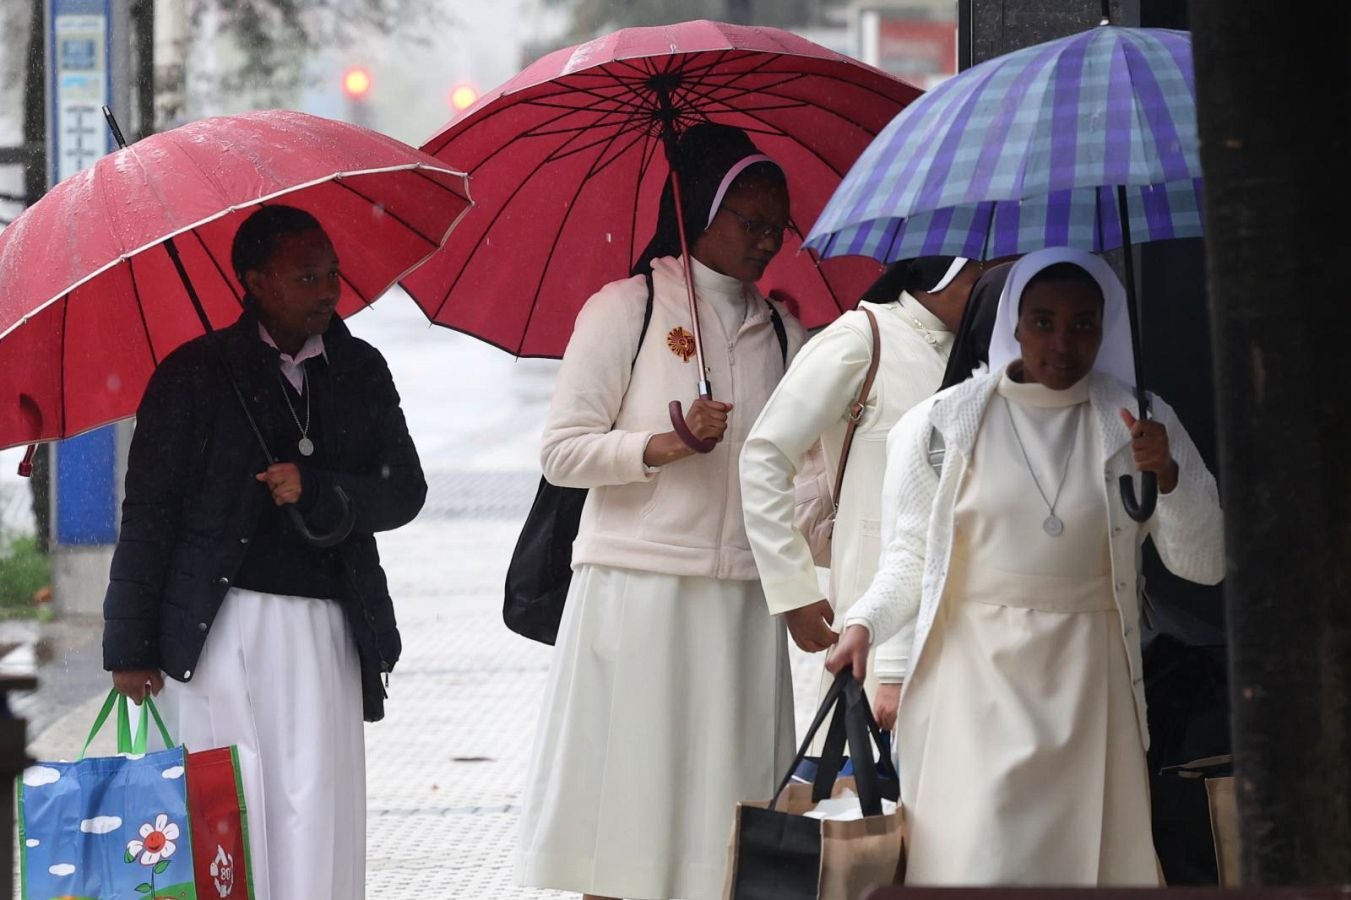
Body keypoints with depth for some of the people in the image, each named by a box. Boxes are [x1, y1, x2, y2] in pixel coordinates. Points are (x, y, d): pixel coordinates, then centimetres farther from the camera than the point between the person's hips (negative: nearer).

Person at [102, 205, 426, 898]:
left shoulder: (362, 372, 14)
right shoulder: (194, 374, 2)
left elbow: (405, 491, 10)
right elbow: (148, 514, 1)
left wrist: (317, 490, -10)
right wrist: (130, 645, -3)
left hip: (325, 627, 3)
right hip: (219, 626, -3)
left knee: (320, 813, -3)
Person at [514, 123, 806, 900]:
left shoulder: (782, 333, 13)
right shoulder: (624, 311, 0)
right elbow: (562, 452, -5)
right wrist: (670, 444, -18)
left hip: (746, 600, 4)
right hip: (638, 593, -4)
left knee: (724, 795, 0)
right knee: (623, 806, -4)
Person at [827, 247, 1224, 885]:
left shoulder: (1138, 425, 5)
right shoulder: (945, 425, 3)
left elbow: (1203, 564, 2)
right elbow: (911, 556, 9)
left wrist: (1169, 477, -14)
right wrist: (864, 623, -7)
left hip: (1089, 683, 1)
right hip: (975, 679, -1)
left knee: (1088, 856, 1)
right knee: (980, 862, -9)